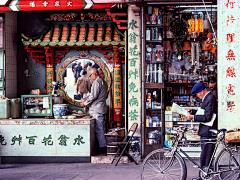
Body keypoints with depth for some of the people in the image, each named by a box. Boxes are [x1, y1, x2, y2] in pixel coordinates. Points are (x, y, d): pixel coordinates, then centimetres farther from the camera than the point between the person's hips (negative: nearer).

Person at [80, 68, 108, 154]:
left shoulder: (96, 82, -13)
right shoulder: (104, 82, 17)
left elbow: (93, 96, -18)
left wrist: (85, 103, -3)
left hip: (96, 109, -10)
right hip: (102, 108, 10)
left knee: (98, 129, -8)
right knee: (101, 129, 12)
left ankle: (103, 147, -8)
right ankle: (103, 146, 14)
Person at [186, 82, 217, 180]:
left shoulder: (210, 99, -18)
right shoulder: (207, 98, 15)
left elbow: (207, 117, -23)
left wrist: (193, 117, -20)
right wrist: (192, 111, 15)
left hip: (208, 132, -11)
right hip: (206, 131, 11)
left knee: (205, 156, -7)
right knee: (205, 155, 15)